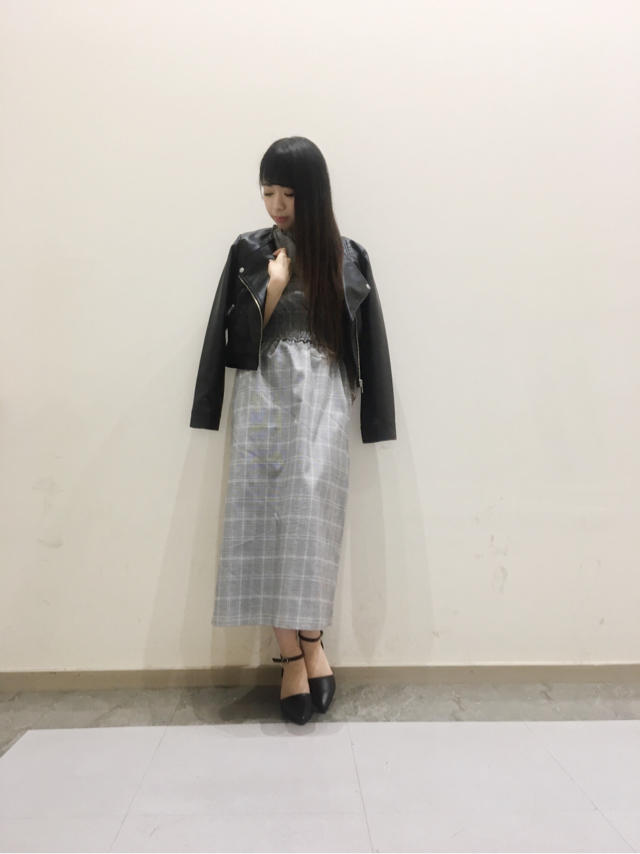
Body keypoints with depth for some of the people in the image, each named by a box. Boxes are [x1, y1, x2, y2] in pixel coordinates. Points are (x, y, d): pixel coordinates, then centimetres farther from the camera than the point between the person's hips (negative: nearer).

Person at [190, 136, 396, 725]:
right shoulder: (249, 252, 10)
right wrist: (273, 287, -6)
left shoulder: (347, 257, 9)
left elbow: (367, 341, 9)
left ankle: (308, 641, -7)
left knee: (310, 501, -18)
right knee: (267, 508, -9)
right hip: (264, 392, 1)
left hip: (322, 393, 0)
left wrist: (364, 414, 5)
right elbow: (235, 340, 6)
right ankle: (295, 652, -3)